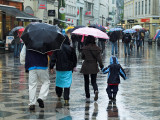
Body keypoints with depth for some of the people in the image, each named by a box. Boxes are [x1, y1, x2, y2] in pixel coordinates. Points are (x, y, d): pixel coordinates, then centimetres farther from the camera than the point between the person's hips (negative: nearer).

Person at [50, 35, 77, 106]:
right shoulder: (71, 49, -4)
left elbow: (53, 58, -3)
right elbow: (74, 59, 6)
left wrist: (51, 67, 5)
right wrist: (74, 66, 21)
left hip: (59, 69, 1)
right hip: (68, 69, -1)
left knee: (59, 82, 19)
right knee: (67, 84, -2)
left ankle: (59, 96, 35)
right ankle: (66, 100, -8)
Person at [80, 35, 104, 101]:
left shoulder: (84, 48, -9)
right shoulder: (97, 48, -5)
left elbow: (82, 57, 3)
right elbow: (99, 58, -8)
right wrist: (101, 66, 0)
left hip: (86, 67, -1)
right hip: (94, 67, 2)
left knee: (86, 82, 12)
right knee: (93, 81, 14)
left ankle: (87, 97, 13)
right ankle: (96, 90, -18)